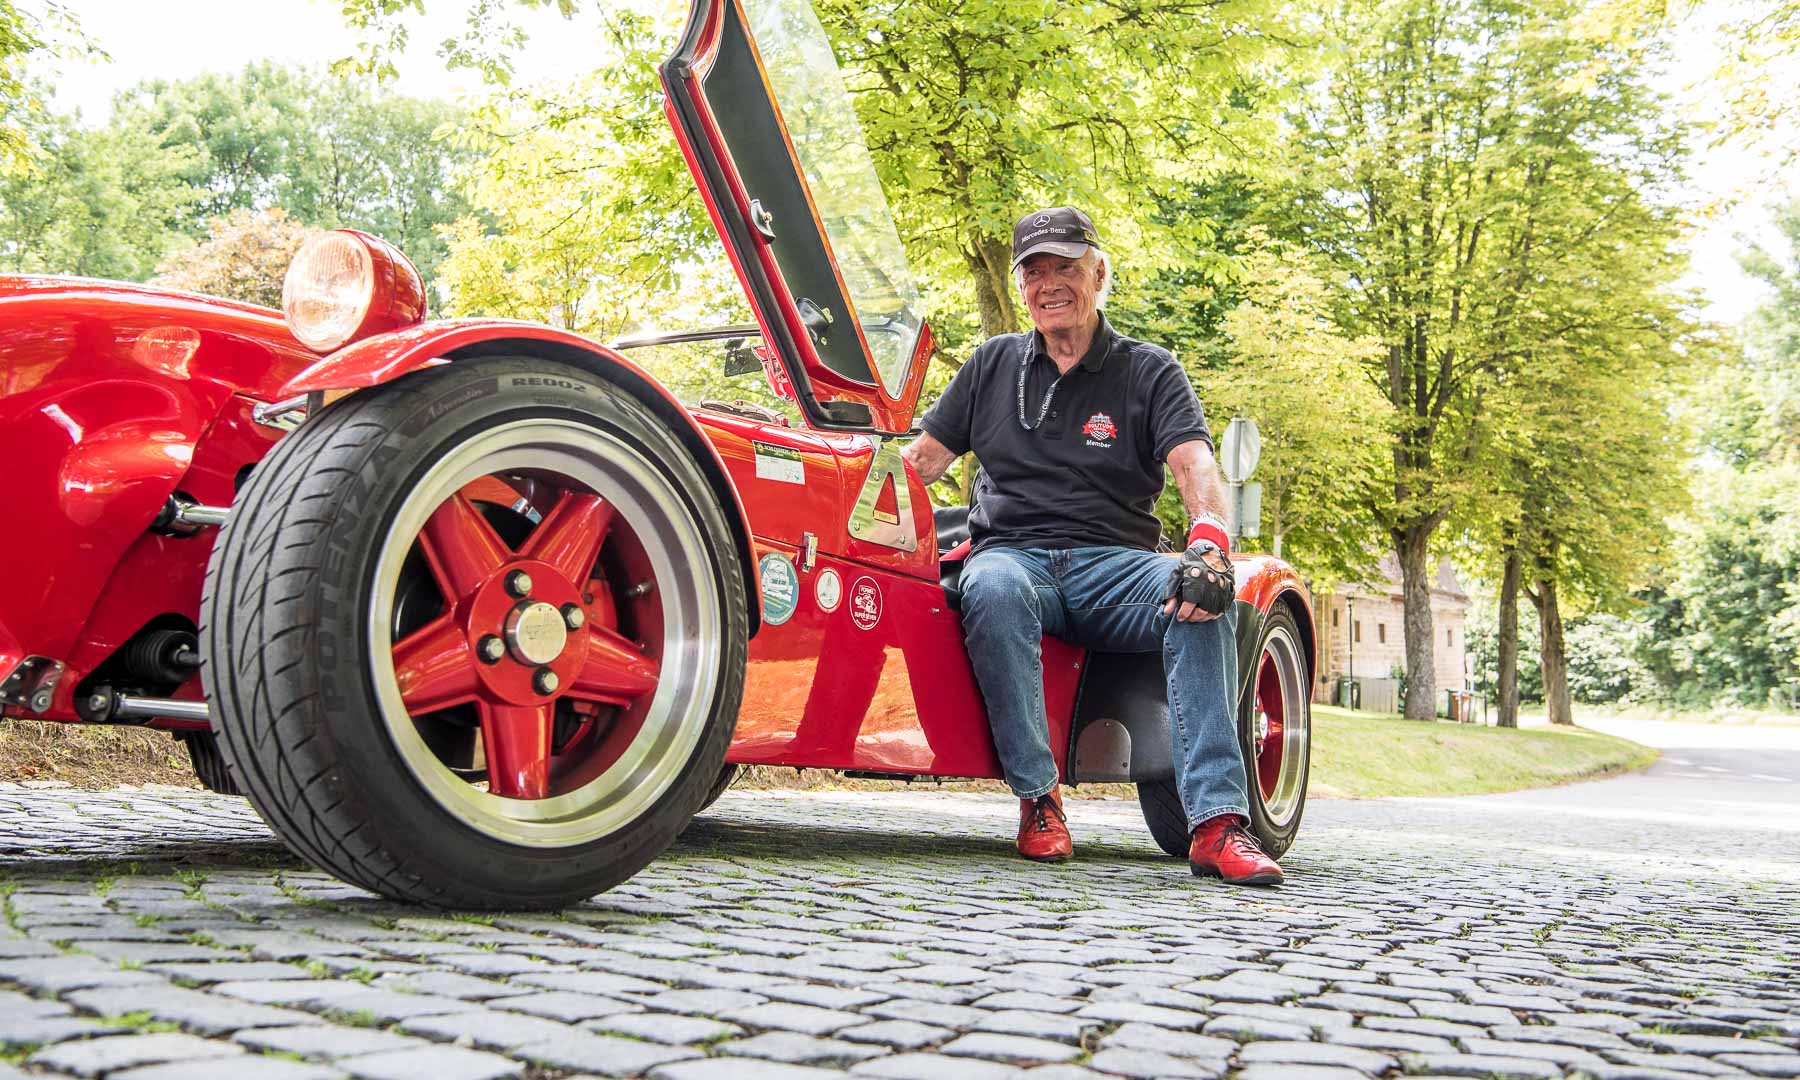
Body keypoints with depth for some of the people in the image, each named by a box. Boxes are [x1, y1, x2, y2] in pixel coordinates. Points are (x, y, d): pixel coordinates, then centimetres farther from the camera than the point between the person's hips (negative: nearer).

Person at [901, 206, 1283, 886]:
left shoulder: (1149, 371, 9)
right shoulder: (993, 364, 17)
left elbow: (1196, 466, -8)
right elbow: (923, 458, 17)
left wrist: (1210, 545, -29)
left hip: (1114, 565, 0)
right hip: (1014, 553, 1)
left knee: (1202, 598, -33)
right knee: (994, 588, -37)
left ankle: (1215, 822, -37)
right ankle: (1038, 798, -27)